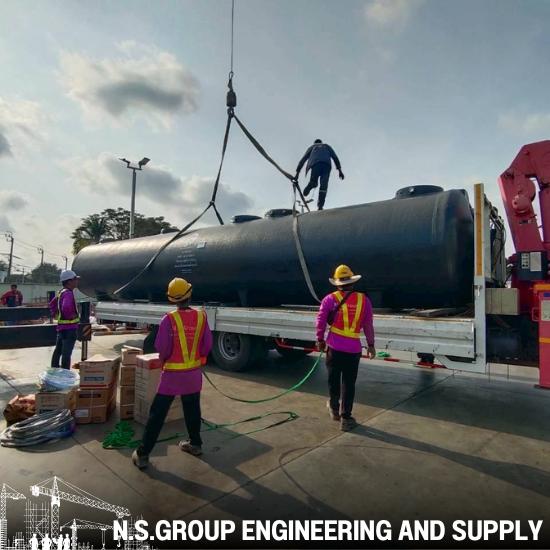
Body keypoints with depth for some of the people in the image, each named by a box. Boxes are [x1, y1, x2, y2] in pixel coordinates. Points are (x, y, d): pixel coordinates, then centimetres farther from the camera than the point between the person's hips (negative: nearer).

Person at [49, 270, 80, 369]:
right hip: (69, 327, -10)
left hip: (61, 327, 10)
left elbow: (52, 304, 26)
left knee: (58, 351, 20)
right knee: (66, 353, -3)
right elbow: (66, 308, -37)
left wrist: (55, 315, 21)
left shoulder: (61, 292, 12)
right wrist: (71, 316, -20)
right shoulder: (68, 293, -20)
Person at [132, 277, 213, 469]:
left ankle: (142, 454, 16)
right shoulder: (201, 316, -7)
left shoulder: (169, 319, -17)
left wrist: (164, 359, 7)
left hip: (172, 374, -3)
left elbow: (161, 348, -15)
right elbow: (207, 346, -3)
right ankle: (195, 444, 37)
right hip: (194, 373, 4)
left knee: (157, 414, 8)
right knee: (192, 410, 22)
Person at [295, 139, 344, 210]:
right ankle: (320, 206, -15)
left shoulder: (312, 147, 36)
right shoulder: (327, 146, 38)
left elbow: (303, 159, 24)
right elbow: (335, 157, 22)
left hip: (315, 163, 0)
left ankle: (311, 184, -30)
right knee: (324, 186, 0)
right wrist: (339, 170, 14)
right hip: (327, 164, 0)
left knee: (313, 182, 8)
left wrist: (297, 172, 19)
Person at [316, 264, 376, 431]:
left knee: (333, 379, 19)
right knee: (348, 383, 10)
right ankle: (345, 418, 16)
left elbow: (321, 321, -1)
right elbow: (368, 325, 4)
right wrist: (371, 345, 14)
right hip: (353, 349, 0)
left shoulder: (330, 299, -4)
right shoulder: (364, 300, 0)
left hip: (334, 347, 0)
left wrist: (320, 340, 13)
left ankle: (334, 408, 36)